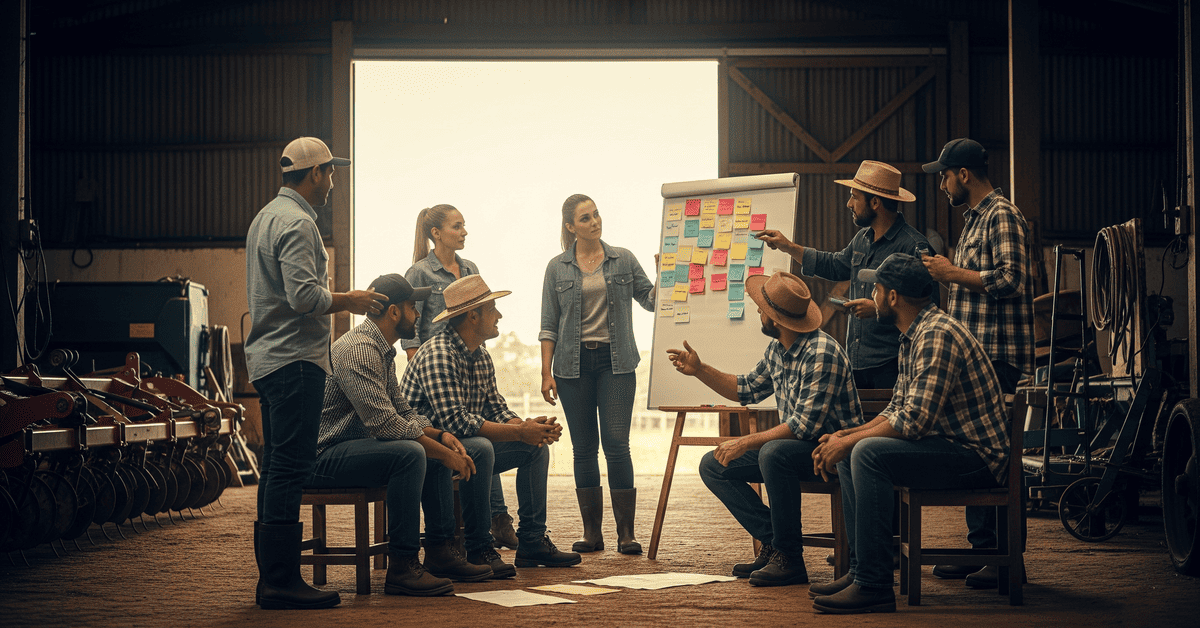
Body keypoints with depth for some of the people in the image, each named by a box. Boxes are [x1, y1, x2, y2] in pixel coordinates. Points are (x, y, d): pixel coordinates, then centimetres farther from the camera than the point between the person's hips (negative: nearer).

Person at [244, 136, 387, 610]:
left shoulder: (266, 217, 20)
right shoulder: (297, 222, -13)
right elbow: (304, 296, -23)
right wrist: (348, 301, -8)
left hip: (267, 357, 11)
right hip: (295, 358, -11)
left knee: (276, 468, 12)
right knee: (290, 469, -10)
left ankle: (271, 578, 16)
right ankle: (282, 581, -10)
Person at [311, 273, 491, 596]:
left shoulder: (383, 351, 15)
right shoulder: (358, 350, -19)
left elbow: (403, 413, 17)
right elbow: (384, 423, -27)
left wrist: (440, 435, -2)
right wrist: (444, 453, -21)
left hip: (355, 445, 11)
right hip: (324, 456, -11)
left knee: (437, 450, 9)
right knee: (409, 453, -30)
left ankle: (440, 551, 9)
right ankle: (402, 568, -27)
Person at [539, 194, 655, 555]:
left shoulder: (623, 260, 8)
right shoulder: (557, 268, 6)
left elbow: (650, 300, 6)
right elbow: (549, 325, 6)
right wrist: (546, 373, -1)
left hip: (615, 361, -1)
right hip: (574, 363, 1)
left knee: (617, 443, -8)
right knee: (584, 448, 3)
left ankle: (626, 533, -6)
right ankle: (591, 532, 10)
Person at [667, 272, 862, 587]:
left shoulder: (821, 354, -24)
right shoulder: (776, 349, 5)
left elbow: (804, 427, -29)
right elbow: (747, 390, 23)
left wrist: (745, 443, -24)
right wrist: (699, 370, 12)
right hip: (793, 446, 10)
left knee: (774, 453, -39)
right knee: (713, 466, 2)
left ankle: (790, 558, -26)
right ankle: (773, 542, -3)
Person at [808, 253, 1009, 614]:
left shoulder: (937, 335, -20)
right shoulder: (912, 337, 14)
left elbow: (913, 421, -26)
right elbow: (897, 411, 18)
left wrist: (847, 443, -16)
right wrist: (843, 437, 4)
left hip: (977, 456, -11)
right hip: (950, 446, 11)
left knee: (869, 453, -27)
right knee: (849, 454, 9)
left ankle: (874, 586, -25)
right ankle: (859, 570, 9)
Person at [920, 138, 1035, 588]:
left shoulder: (1002, 216, -10)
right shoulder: (975, 218, 22)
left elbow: (1010, 279, -22)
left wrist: (951, 273, -15)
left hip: (998, 357, -10)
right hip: (975, 355, 10)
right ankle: (981, 549, 17)